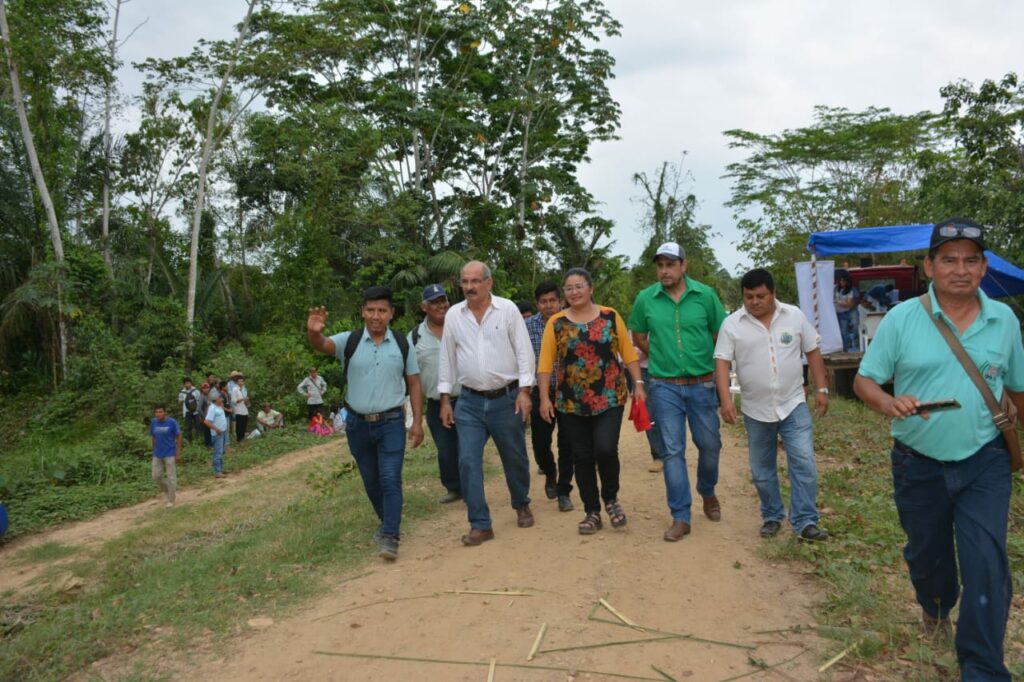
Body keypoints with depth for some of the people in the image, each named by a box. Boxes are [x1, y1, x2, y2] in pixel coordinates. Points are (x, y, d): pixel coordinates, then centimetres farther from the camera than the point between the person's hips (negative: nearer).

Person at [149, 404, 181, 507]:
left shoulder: (172, 422, -12)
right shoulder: (153, 422, -2)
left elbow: (178, 437, -6)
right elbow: (153, 437, 10)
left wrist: (178, 453, -8)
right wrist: (154, 451, 11)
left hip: (170, 454, -4)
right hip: (157, 455, 4)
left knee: (171, 477, 2)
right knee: (156, 477, 7)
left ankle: (171, 501, 15)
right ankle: (168, 490, 33)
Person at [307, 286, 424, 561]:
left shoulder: (402, 344, -1)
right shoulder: (349, 341, -3)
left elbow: (414, 385, 2)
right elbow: (322, 345, -22)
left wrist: (418, 422, -3)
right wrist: (313, 331, -46)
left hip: (391, 422, -2)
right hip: (358, 423, 2)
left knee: (390, 479, -10)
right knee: (371, 481, 15)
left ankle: (389, 537, -5)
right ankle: (389, 523, 34)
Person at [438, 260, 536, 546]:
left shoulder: (508, 309, -5)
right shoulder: (453, 315, 3)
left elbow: (523, 351, -5)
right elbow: (447, 359, 7)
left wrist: (524, 391, -11)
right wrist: (445, 399, 5)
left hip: (507, 398, -2)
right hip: (469, 402, 2)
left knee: (515, 458, 12)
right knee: (468, 462, -4)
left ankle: (522, 506, 37)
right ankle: (480, 525, 5)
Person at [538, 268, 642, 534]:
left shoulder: (610, 317, 3)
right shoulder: (556, 323, 1)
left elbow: (628, 353, 4)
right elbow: (546, 363, -1)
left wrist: (638, 383, -3)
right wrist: (545, 398, -6)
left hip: (610, 398, -1)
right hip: (571, 403, 1)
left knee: (606, 449, -13)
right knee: (582, 457, 6)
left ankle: (611, 498, 15)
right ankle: (592, 512, 21)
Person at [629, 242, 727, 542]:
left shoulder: (705, 295, -5)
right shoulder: (645, 299, -3)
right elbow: (638, 337, 12)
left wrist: (715, 368, 4)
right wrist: (661, 359, 9)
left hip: (702, 384, 0)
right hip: (665, 387, 0)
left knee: (710, 444, 13)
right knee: (672, 451, 1)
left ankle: (708, 493, 42)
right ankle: (680, 517, 10)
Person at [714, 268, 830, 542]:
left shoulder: (794, 316, -1)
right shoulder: (732, 324, -6)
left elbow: (813, 352, 6)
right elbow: (722, 363, -9)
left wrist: (821, 389, 1)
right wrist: (726, 399, -20)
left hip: (794, 405, 0)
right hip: (755, 411, 0)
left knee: (803, 463, -8)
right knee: (762, 471, 11)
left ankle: (805, 522, -1)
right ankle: (772, 517, 27)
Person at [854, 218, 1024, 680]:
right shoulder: (901, 318, -8)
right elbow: (864, 381, -7)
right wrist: (889, 404, -28)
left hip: (985, 465, 1)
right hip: (919, 465, 0)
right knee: (926, 554, 19)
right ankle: (935, 607, 53)